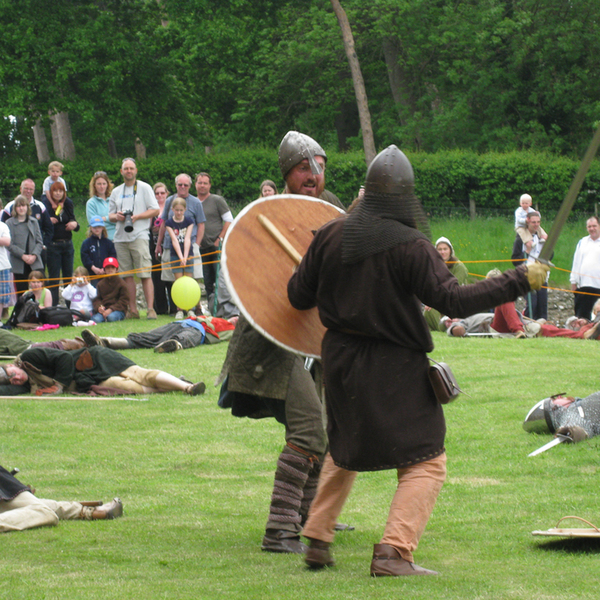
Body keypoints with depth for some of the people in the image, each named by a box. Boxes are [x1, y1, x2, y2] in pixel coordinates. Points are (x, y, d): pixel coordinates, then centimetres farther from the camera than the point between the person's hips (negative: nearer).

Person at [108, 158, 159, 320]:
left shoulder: (144, 188, 6)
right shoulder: (116, 192, 19)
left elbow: (155, 210, 0)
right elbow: (110, 214, 21)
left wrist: (136, 217, -12)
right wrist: (117, 216, -3)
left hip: (139, 235, -5)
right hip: (120, 238, 5)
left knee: (145, 274, -11)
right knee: (127, 275, 4)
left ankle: (151, 309, -14)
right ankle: (132, 310, 8)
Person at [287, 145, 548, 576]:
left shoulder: (332, 236, -3)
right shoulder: (412, 247, -19)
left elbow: (299, 296, 6)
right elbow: (454, 300, -21)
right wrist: (519, 281, -16)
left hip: (341, 361, 6)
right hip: (395, 368, -6)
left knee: (344, 454, 27)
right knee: (425, 462, 2)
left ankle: (317, 542, 26)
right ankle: (393, 552, -13)